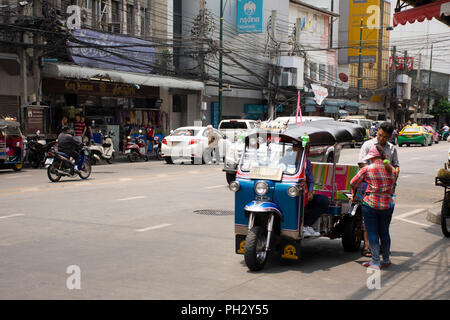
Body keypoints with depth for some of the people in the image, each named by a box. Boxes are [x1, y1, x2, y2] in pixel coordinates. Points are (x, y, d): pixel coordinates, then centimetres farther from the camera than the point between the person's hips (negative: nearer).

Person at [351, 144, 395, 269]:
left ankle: (376, 261, 3)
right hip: (388, 205, 5)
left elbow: (353, 183, 2)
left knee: (372, 232, 3)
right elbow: (392, 188, 15)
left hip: (371, 204, -4)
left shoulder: (367, 169, -7)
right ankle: (386, 260, 26)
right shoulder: (392, 170, 5)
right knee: (384, 232, 16)